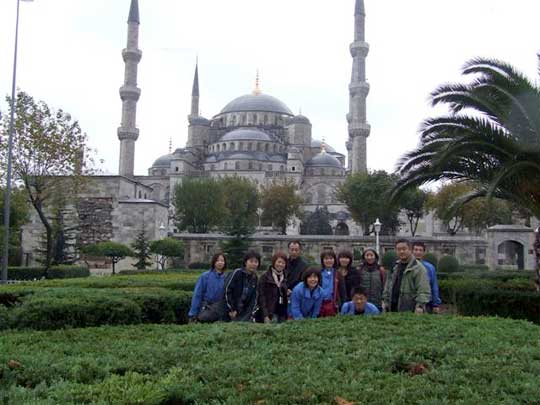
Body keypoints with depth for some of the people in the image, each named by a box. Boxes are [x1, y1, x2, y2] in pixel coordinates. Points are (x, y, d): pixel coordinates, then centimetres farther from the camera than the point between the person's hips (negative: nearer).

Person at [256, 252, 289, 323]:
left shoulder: (285, 278, 14)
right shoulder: (265, 277, -2)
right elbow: (261, 297, -7)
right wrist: (265, 315, -13)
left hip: (283, 314, 5)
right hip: (271, 314, -5)